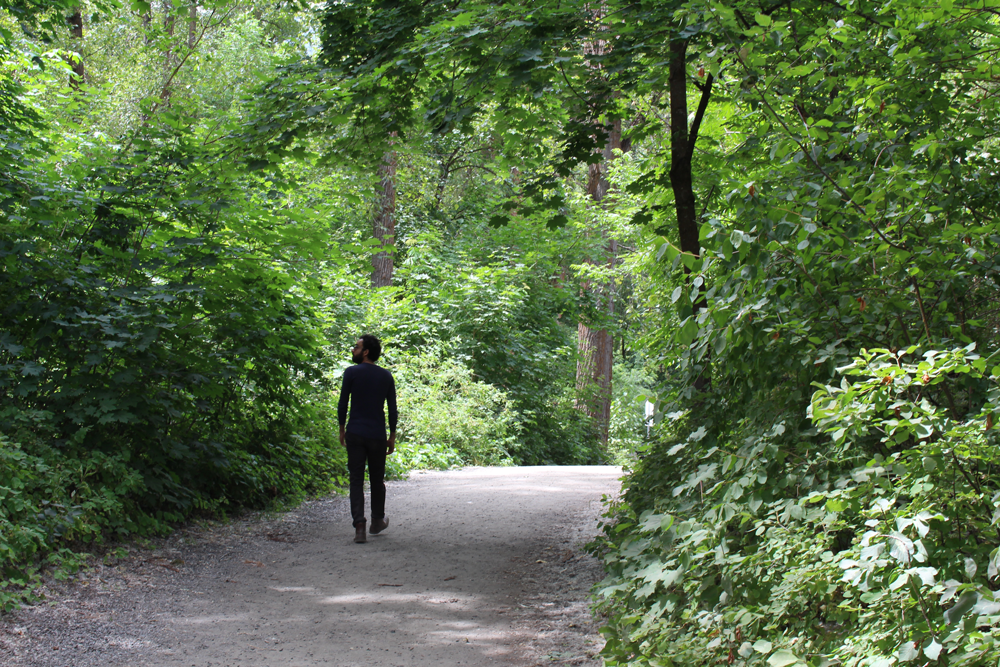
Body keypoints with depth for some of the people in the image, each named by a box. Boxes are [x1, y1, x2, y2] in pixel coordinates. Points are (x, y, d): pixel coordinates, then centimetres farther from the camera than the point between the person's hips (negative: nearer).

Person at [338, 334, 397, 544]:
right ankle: (377, 522, 28)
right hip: (378, 436, 2)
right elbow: (392, 410, 6)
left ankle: (359, 524, -14)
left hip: (355, 434, -2)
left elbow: (342, 404, -3)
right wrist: (392, 436, 13)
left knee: (356, 480, -1)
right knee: (377, 479, 16)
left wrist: (342, 430, 9)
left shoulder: (351, 373, -4)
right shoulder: (386, 376, 5)